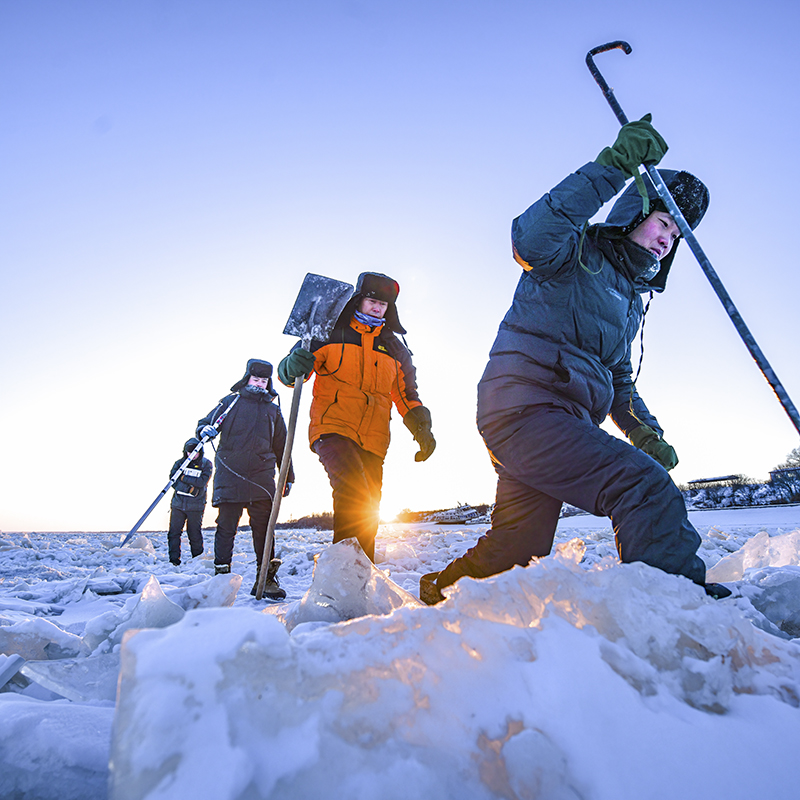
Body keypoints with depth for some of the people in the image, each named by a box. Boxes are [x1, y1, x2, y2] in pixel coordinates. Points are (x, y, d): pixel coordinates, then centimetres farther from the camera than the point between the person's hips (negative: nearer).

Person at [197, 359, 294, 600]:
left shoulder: (273, 410, 22)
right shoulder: (231, 401, 17)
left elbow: (281, 447, 23)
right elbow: (206, 421, 16)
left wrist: (288, 477, 19)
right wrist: (205, 430, -10)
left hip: (261, 475, 1)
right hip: (230, 473, -1)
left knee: (263, 527, -5)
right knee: (226, 526, -1)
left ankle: (267, 578, -2)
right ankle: (221, 575, 8)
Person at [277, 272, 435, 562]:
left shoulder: (395, 348, 20)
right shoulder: (330, 333, 10)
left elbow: (406, 394, 25)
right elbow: (288, 370, 6)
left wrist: (421, 428, 9)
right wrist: (293, 366, -20)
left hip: (372, 440, 4)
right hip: (332, 427, -4)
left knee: (366, 515, 5)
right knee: (354, 497, -29)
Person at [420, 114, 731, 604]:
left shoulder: (631, 299, 27)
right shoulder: (577, 251, 3)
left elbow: (619, 380, 30)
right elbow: (531, 239, -22)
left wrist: (646, 433, 13)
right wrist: (613, 166, -26)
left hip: (561, 424, 9)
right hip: (523, 405, -9)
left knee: (517, 549, 13)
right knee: (648, 489, -24)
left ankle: (439, 593, 32)